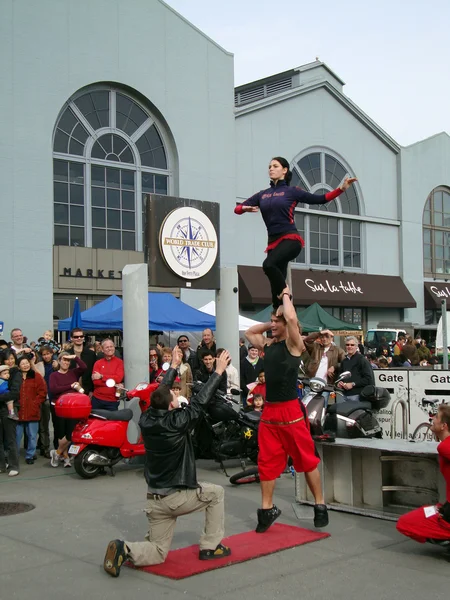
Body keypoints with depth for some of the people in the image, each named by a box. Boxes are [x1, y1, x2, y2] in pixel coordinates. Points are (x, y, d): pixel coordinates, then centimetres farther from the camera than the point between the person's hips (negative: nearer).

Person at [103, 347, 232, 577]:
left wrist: (174, 366, 23)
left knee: (158, 553, 13)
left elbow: (161, 393, 13)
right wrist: (219, 371, -1)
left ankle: (125, 549, -16)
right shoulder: (177, 422, -17)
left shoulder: (146, 419, -1)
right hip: (179, 497, -5)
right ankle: (210, 546, 19)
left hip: (154, 499, 5)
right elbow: (201, 400, -10)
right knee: (216, 493, 22)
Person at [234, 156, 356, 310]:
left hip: (290, 239, -5)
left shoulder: (292, 192, 4)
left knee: (269, 264, -33)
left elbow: (320, 199, 5)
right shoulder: (262, 195, 14)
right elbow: (238, 208, 14)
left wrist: (341, 188, -5)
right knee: (276, 287, 3)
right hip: (273, 242, 5)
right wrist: (245, 208, -9)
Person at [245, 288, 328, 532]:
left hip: (290, 411, -6)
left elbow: (291, 318, -23)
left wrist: (286, 296, -6)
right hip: (269, 411, 6)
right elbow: (248, 332, 27)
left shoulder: (294, 344, -7)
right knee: (267, 462, 9)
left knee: (307, 460, 4)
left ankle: (320, 506, 16)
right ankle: (267, 509, 19)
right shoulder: (267, 345, 12)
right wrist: (270, 323, 17)